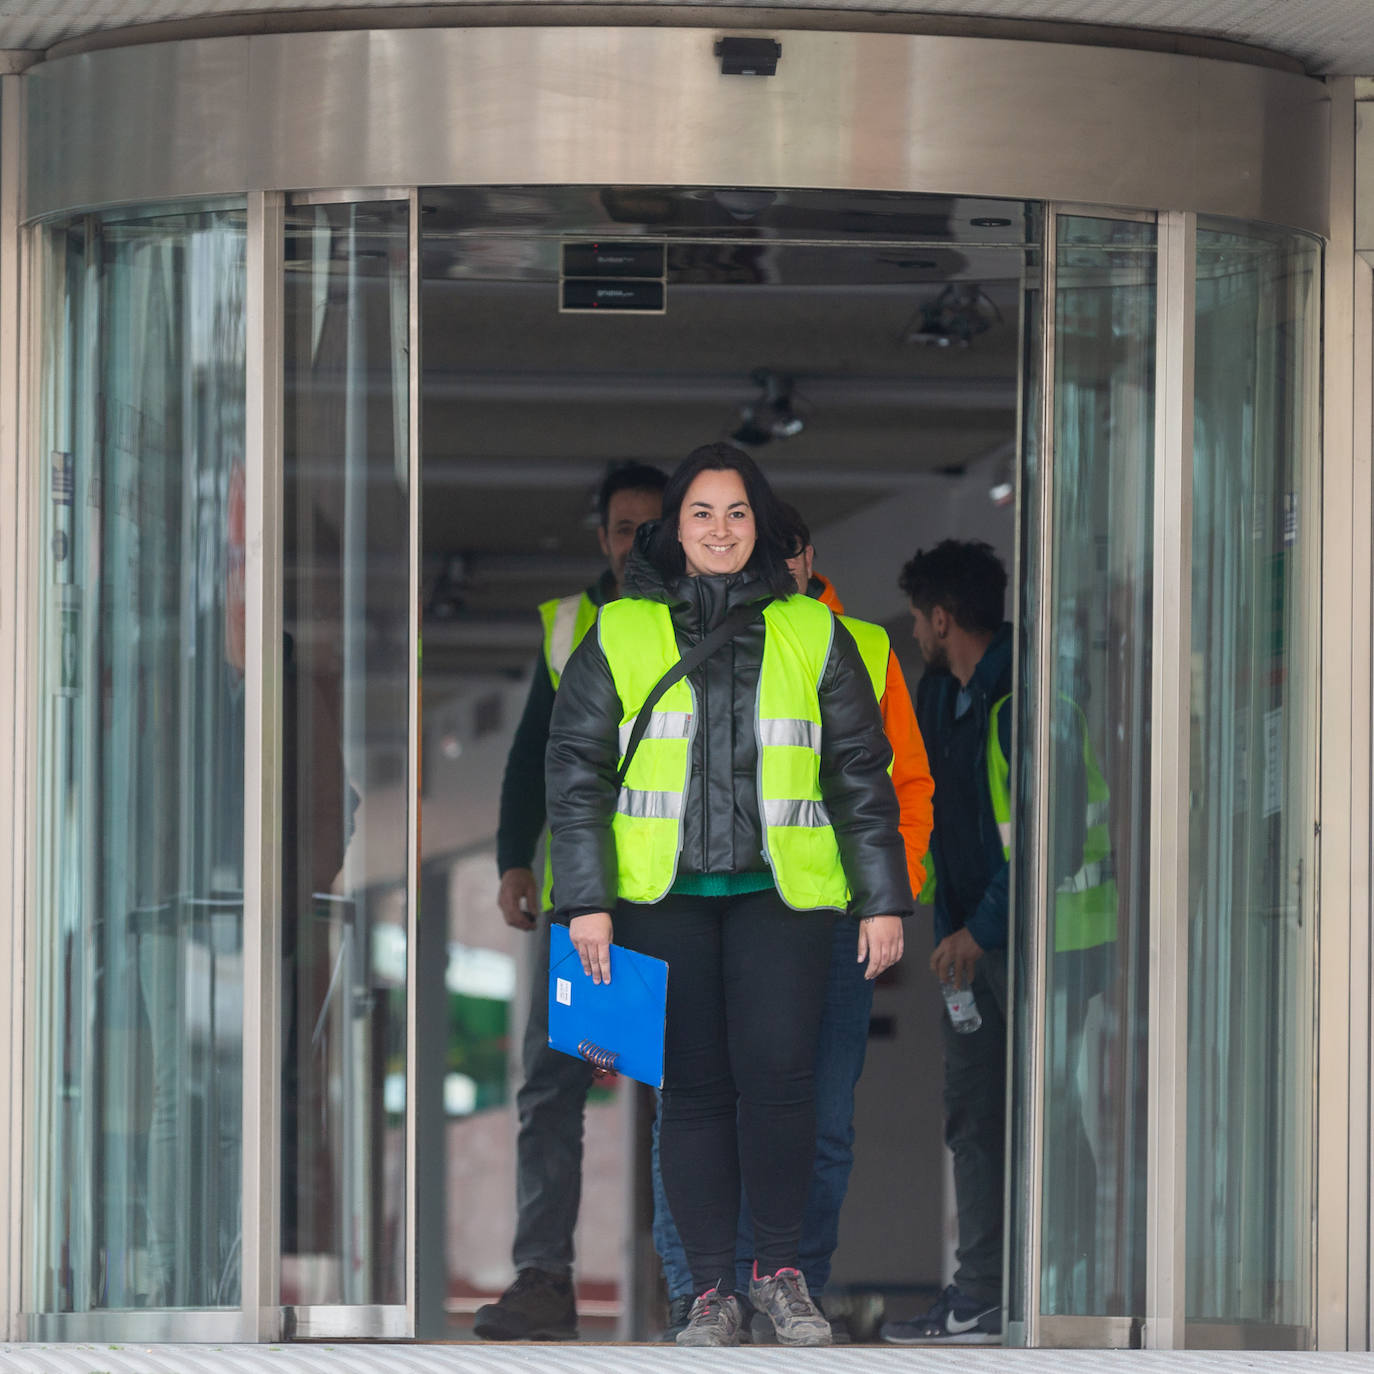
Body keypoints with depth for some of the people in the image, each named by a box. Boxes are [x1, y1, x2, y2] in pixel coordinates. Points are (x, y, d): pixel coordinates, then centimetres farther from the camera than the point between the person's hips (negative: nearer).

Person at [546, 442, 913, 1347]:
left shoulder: (813, 634, 9)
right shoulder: (620, 635, 7)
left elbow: (862, 774, 11)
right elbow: (577, 770, 6)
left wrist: (884, 900, 6)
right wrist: (587, 899, -2)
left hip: (781, 895, 0)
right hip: (662, 897, 0)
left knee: (778, 1073, -12)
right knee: (692, 1086, 1)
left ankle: (779, 1269, 3)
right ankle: (712, 1287, 9)